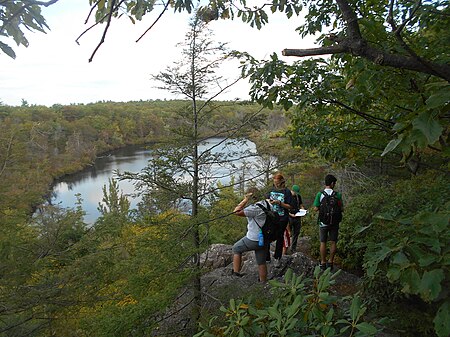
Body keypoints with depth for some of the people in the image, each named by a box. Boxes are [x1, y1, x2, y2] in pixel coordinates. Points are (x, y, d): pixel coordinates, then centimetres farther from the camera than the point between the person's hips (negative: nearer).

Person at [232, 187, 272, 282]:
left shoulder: (255, 208, -22)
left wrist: (245, 200, -18)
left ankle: (236, 273, 12)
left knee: (236, 248, 14)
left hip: (254, 239, -8)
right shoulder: (268, 205, 5)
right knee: (261, 262, 17)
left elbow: (237, 212, -25)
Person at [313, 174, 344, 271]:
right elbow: (342, 209, -4)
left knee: (323, 243, 8)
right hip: (334, 222, 0)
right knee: (333, 242, 10)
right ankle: (330, 262, 16)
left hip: (323, 222, 0)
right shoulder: (337, 195, -7)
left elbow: (316, 208, -8)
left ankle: (323, 263, 14)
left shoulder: (320, 194, -8)